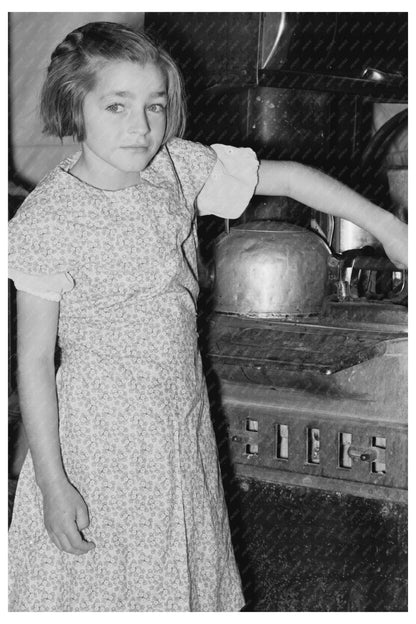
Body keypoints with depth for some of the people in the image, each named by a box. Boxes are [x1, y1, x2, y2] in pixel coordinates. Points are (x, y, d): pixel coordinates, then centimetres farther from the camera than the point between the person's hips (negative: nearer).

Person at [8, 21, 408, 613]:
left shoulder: (178, 166, -6)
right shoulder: (47, 220, -19)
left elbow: (285, 176, 2)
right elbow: (34, 359, -16)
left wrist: (383, 224, -4)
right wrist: (53, 484, -15)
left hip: (183, 408, 5)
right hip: (103, 430, -5)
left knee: (185, 570, 21)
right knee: (102, 583, 9)